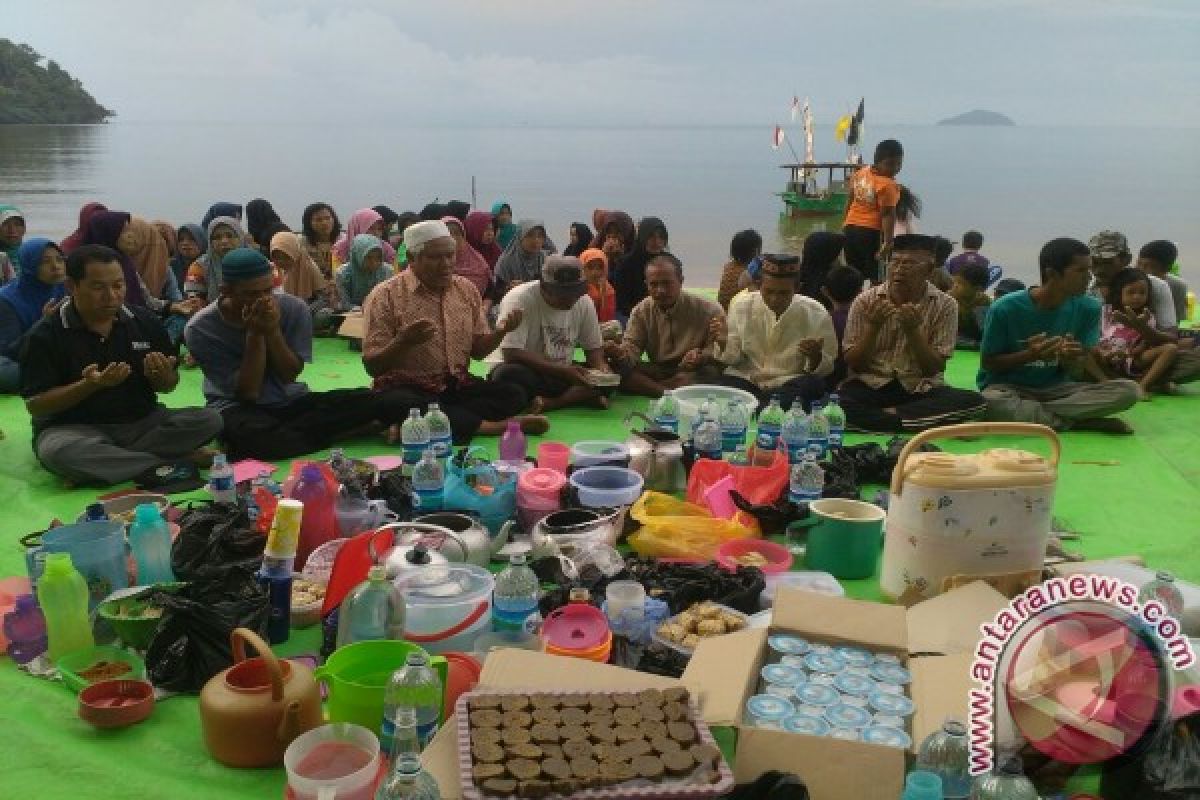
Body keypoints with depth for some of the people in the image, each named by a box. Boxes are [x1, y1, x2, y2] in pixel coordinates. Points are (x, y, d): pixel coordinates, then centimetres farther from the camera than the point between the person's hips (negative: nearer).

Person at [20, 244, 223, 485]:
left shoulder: (145, 322, 4)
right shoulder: (45, 335, -7)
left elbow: (168, 386, 12)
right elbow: (35, 406, -10)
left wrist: (161, 377, -13)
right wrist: (90, 385, -25)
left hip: (142, 423, 4)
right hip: (76, 429, -3)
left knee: (209, 420, -20)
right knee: (57, 452, -38)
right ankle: (180, 462, -27)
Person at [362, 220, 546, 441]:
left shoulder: (467, 290, 8)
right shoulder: (385, 296, -8)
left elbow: (477, 350, 13)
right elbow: (372, 366, -10)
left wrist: (500, 331, -7)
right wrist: (403, 342, -29)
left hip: (457, 386, 5)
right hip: (406, 389, -4)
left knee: (514, 395, -18)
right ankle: (494, 426, -26)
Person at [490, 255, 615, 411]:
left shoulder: (584, 302, -2)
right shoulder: (519, 300, -19)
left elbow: (594, 348, 7)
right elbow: (512, 354, -25)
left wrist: (600, 365, -18)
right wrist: (562, 370, -30)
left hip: (564, 375, 5)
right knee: (509, 374, -38)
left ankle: (551, 403, -25)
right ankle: (579, 397, -25)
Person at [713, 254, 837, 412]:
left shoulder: (816, 314, -5)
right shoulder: (741, 305, -2)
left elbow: (826, 367, 1)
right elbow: (732, 358, 4)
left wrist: (815, 358, -22)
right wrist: (724, 343, -18)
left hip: (792, 381, 1)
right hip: (746, 379, 0)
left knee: (812, 385, -31)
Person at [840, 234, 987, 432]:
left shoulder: (944, 306, -2)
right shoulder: (865, 301, -1)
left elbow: (934, 369, -4)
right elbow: (853, 365, -2)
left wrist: (913, 330, -19)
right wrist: (873, 327, -17)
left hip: (919, 389, 1)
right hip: (870, 385, -1)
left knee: (973, 401, -28)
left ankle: (886, 416, -22)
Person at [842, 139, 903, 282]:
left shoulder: (860, 173, 6)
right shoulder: (887, 185, -17)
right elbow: (887, 215, -22)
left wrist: (845, 224, 26)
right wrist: (887, 243, -24)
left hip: (850, 229, 8)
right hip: (872, 232, -8)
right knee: (877, 277, -4)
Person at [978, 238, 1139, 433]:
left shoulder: (1088, 308, -5)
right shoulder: (1006, 308, -15)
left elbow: (1077, 371, 0)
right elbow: (987, 363, -7)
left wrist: (1071, 360, -25)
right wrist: (1030, 355, -23)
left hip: (1057, 388, 4)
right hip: (1008, 387, -3)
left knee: (1128, 390, -19)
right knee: (991, 402, -40)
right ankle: (1077, 422, -18)